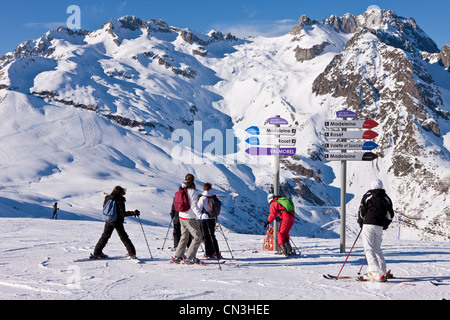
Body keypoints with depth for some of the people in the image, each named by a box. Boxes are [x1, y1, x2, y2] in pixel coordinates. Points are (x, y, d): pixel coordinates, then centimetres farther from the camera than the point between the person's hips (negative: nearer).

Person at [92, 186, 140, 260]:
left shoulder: (107, 199, 1)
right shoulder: (120, 201, -16)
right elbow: (122, 213, -20)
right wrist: (133, 213, -19)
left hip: (108, 221, 4)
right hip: (117, 222, -4)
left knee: (105, 237, 17)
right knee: (124, 237, 4)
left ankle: (97, 253, 17)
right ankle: (132, 254, 1)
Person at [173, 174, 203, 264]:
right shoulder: (192, 191, -16)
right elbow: (193, 206, -23)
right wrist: (200, 215, -29)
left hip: (181, 216, 8)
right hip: (190, 218, -8)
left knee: (184, 237, 19)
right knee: (198, 237, 1)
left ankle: (178, 256, 19)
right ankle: (190, 257, -2)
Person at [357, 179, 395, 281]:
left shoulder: (368, 196, 2)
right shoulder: (386, 198, 12)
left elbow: (361, 211, 0)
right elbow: (390, 215, 13)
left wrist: (361, 223, 15)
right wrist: (385, 225, 27)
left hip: (368, 224, -4)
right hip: (379, 226, 4)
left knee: (369, 249, -7)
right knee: (377, 248, 19)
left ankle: (377, 273, -19)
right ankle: (382, 271, 19)